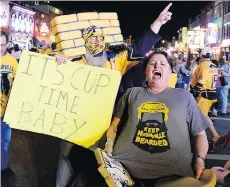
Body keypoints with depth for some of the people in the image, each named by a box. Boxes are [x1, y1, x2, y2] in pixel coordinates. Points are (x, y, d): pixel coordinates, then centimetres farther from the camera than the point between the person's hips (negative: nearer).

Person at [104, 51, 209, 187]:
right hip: (127, 164, 2)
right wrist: (110, 142, 3)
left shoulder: (184, 96, 15)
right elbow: (115, 124, 22)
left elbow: (200, 133, 13)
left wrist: (200, 160, -2)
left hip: (171, 169, -1)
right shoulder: (132, 93, 20)